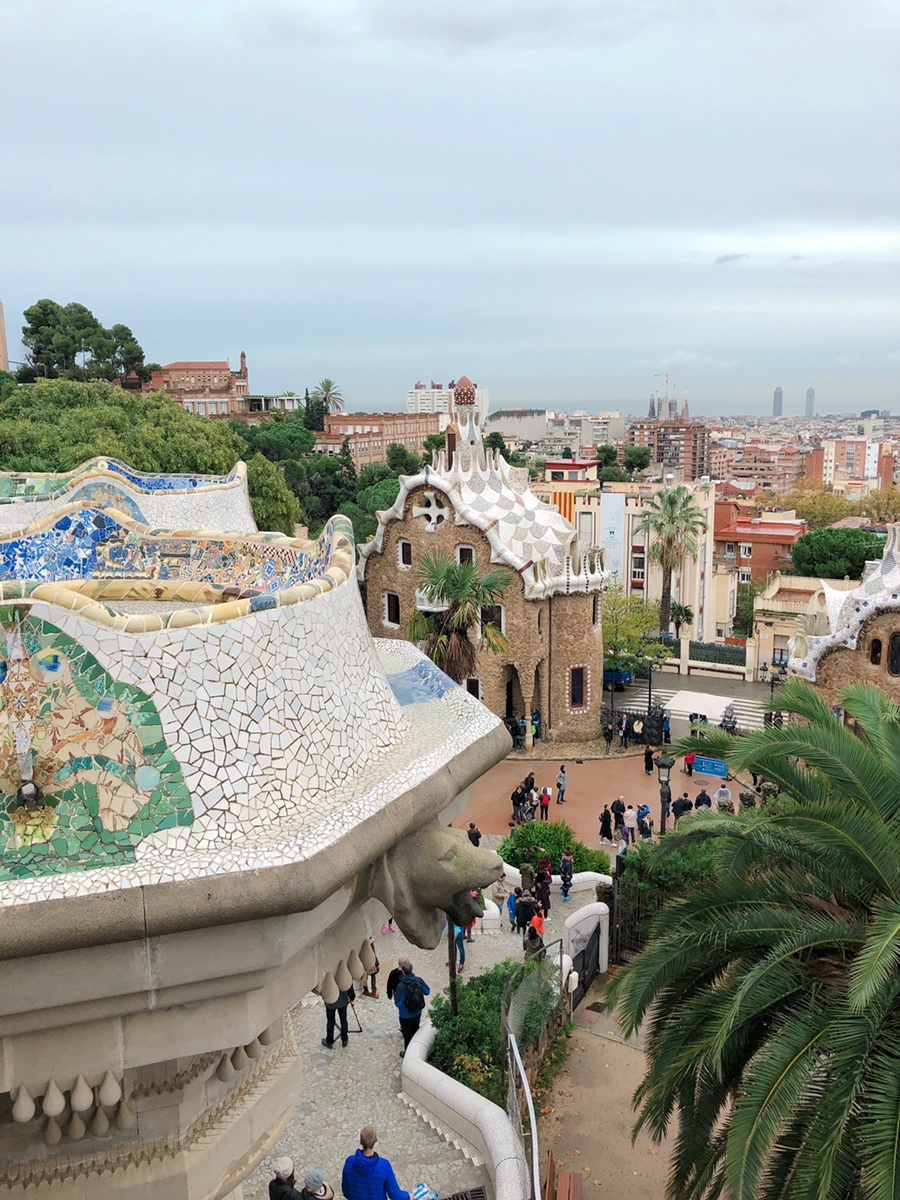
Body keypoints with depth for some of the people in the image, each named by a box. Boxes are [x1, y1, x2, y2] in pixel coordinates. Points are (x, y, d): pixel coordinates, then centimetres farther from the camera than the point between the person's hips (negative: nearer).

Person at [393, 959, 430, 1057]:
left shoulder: (401, 986, -31)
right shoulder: (418, 980, -17)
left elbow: (398, 1003, -27)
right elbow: (427, 992, -4)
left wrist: (395, 993, -12)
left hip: (405, 1016, -5)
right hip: (417, 1013, 5)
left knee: (407, 1034, 17)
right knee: (416, 1031, 27)